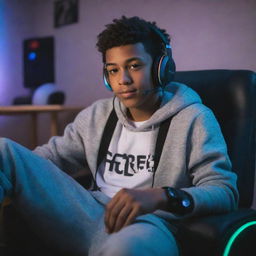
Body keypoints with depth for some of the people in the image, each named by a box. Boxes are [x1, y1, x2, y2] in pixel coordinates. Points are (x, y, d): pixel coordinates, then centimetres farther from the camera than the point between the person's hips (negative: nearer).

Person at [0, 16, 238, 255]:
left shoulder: (194, 119, 2)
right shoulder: (96, 115, 18)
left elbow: (226, 192, -7)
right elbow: (51, 155, 17)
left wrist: (162, 197, -26)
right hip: (89, 216, 5)